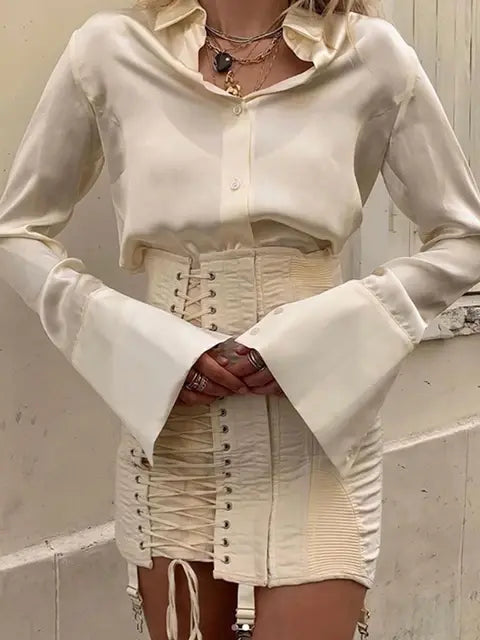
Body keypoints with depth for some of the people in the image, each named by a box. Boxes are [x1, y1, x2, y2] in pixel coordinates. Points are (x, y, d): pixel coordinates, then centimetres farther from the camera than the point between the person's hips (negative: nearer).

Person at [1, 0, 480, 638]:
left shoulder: (372, 56, -3)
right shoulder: (108, 52, -2)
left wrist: (315, 338, -10)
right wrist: (143, 343, -8)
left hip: (317, 436, -1)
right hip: (172, 436, 1)